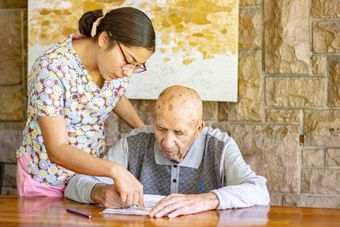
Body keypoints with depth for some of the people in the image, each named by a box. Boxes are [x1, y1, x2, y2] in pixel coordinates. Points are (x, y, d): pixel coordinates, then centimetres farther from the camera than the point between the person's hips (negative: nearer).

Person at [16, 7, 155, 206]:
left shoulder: (116, 61, -9)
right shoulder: (51, 70, -28)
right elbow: (58, 150, -32)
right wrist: (115, 170, -44)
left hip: (91, 170, 5)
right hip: (47, 181, -5)